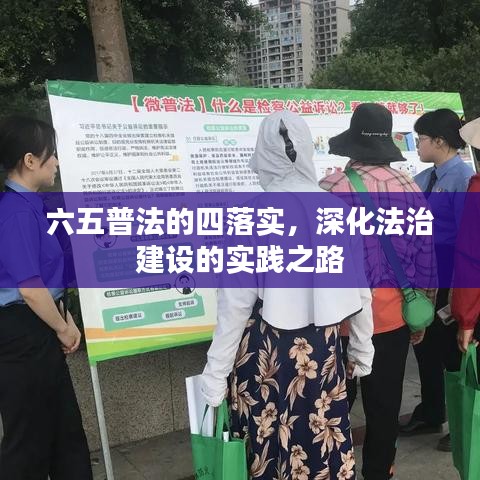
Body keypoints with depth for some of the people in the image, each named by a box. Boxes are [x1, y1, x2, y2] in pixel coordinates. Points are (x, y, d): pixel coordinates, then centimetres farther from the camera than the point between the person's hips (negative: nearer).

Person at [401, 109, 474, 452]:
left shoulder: (463, 177, -15)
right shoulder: (424, 179, 8)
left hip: (448, 282, -7)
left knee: (452, 351, 7)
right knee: (425, 347, 17)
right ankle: (430, 415, 34)